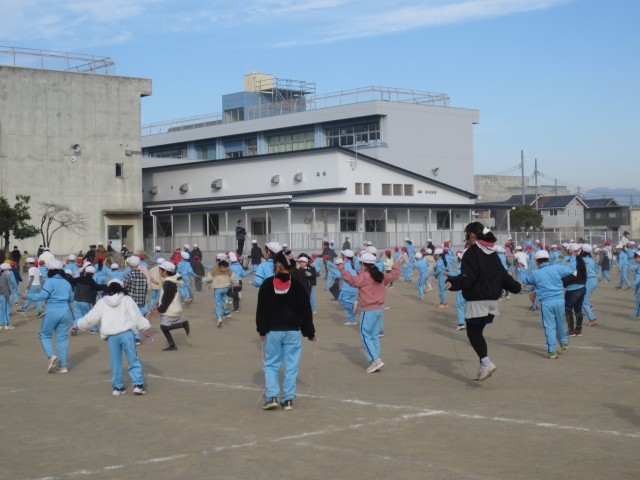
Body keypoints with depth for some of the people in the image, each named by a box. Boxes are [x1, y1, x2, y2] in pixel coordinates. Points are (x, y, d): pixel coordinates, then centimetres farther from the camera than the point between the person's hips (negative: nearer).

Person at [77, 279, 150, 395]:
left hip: (111, 336, 2)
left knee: (115, 362, 11)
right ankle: (138, 384, -5)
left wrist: (78, 325, 31)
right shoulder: (127, 299, 6)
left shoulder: (102, 302, 12)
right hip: (126, 333, -2)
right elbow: (137, 316, 0)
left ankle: (117, 387, 15)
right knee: (133, 360, 2)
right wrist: (145, 327, 6)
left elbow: (90, 318, 15)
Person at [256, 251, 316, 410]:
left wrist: (262, 330, 6)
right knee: (291, 366, 6)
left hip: (273, 331, 0)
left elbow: (261, 309, -2)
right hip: (292, 331, 0)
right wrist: (310, 333, 9)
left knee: (271, 364, 9)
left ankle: (271, 397, -3)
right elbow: (305, 310, 2)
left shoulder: (268, 284, -4)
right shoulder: (297, 285, -2)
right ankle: (288, 399, 6)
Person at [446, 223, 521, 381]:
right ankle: (483, 367, 12)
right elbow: (503, 276, 15)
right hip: (492, 299, 8)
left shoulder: (471, 252, -11)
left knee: (473, 333, -3)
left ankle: (486, 363, -20)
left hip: (477, 300, -7)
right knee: (478, 332, 15)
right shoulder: (493, 254, 12)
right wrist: (516, 287, 29)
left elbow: (468, 277, -22)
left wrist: (453, 283, -37)